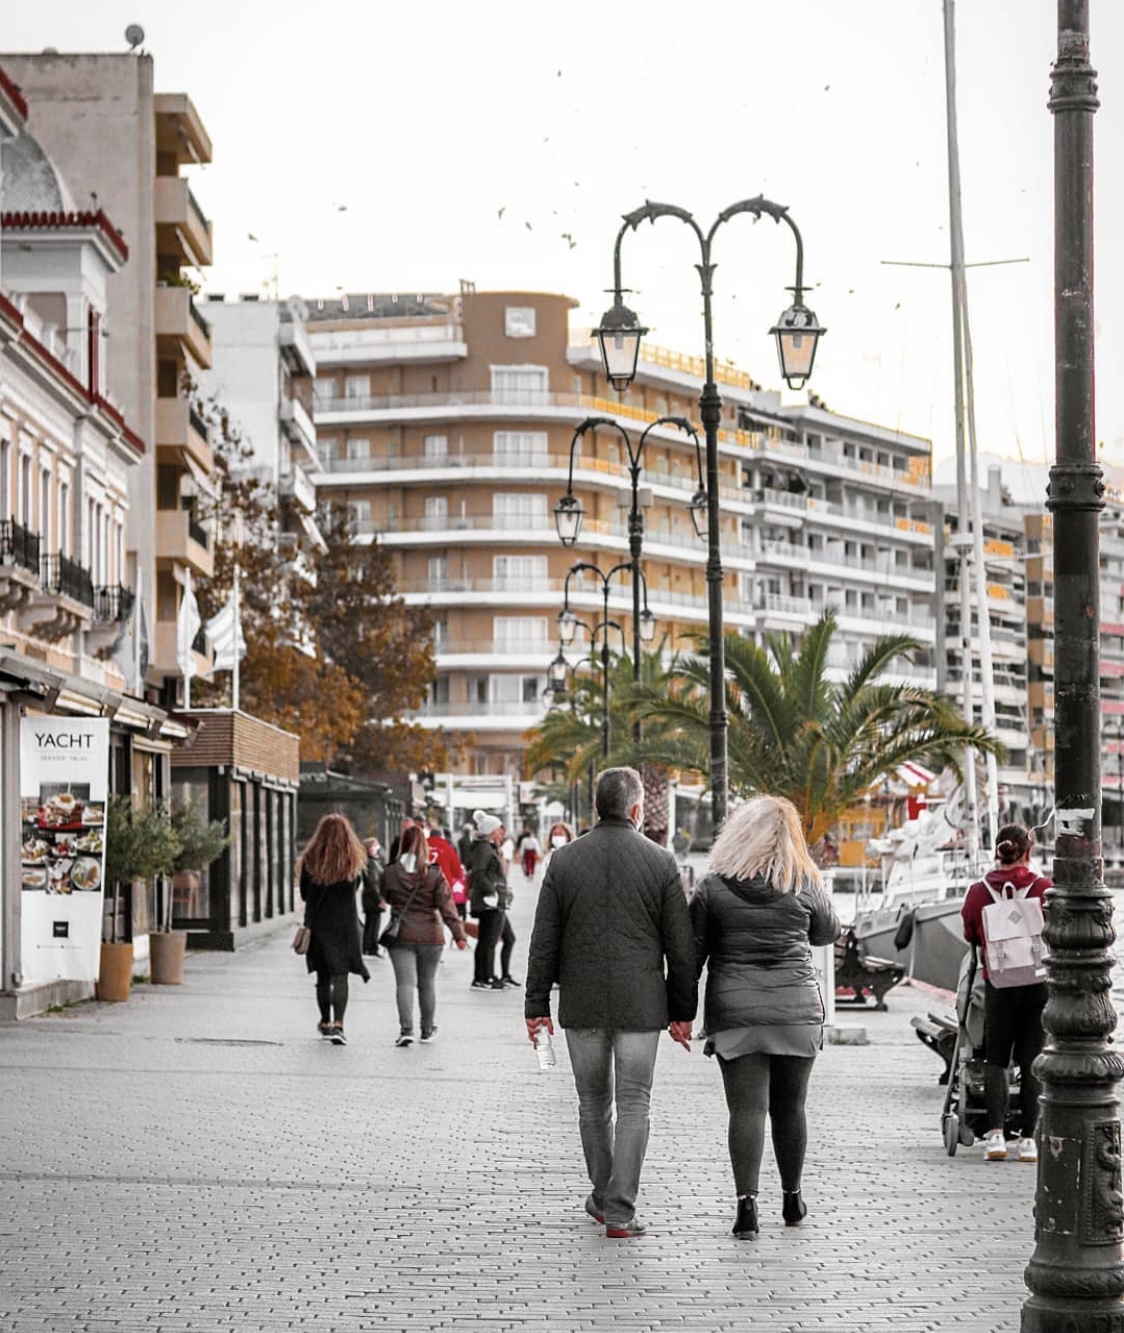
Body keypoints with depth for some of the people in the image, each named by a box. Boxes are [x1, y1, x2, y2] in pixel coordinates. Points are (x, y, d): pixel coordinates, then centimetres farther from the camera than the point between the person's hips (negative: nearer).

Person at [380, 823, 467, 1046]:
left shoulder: (390, 873, -2)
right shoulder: (434, 874, -7)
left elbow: (386, 897, 14)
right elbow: (446, 906, -10)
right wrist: (459, 934, -9)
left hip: (401, 935, 0)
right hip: (430, 935, 0)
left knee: (405, 983, -4)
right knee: (427, 983, 14)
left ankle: (406, 1029, -19)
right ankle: (428, 1029, 25)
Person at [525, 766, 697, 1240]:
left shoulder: (564, 860, 1)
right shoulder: (660, 862, -3)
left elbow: (544, 942, 1)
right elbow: (680, 947, -1)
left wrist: (537, 1005, 7)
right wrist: (682, 1011, 7)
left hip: (582, 1004, 2)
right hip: (640, 1004, -2)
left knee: (593, 1103, 16)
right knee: (633, 1106, 2)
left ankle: (603, 1196, 29)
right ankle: (619, 1213, -2)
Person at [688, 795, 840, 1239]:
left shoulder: (713, 887, -1)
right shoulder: (804, 885, 0)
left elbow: (691, 953, 1)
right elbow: (828, 933, 16)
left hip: (734, 1011, -1)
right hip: (796, 1010, 1)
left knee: (746, 1108, -3)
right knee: (789, 1107, 12)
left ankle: (746, 1202, -13)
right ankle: (792, 1198, 24)